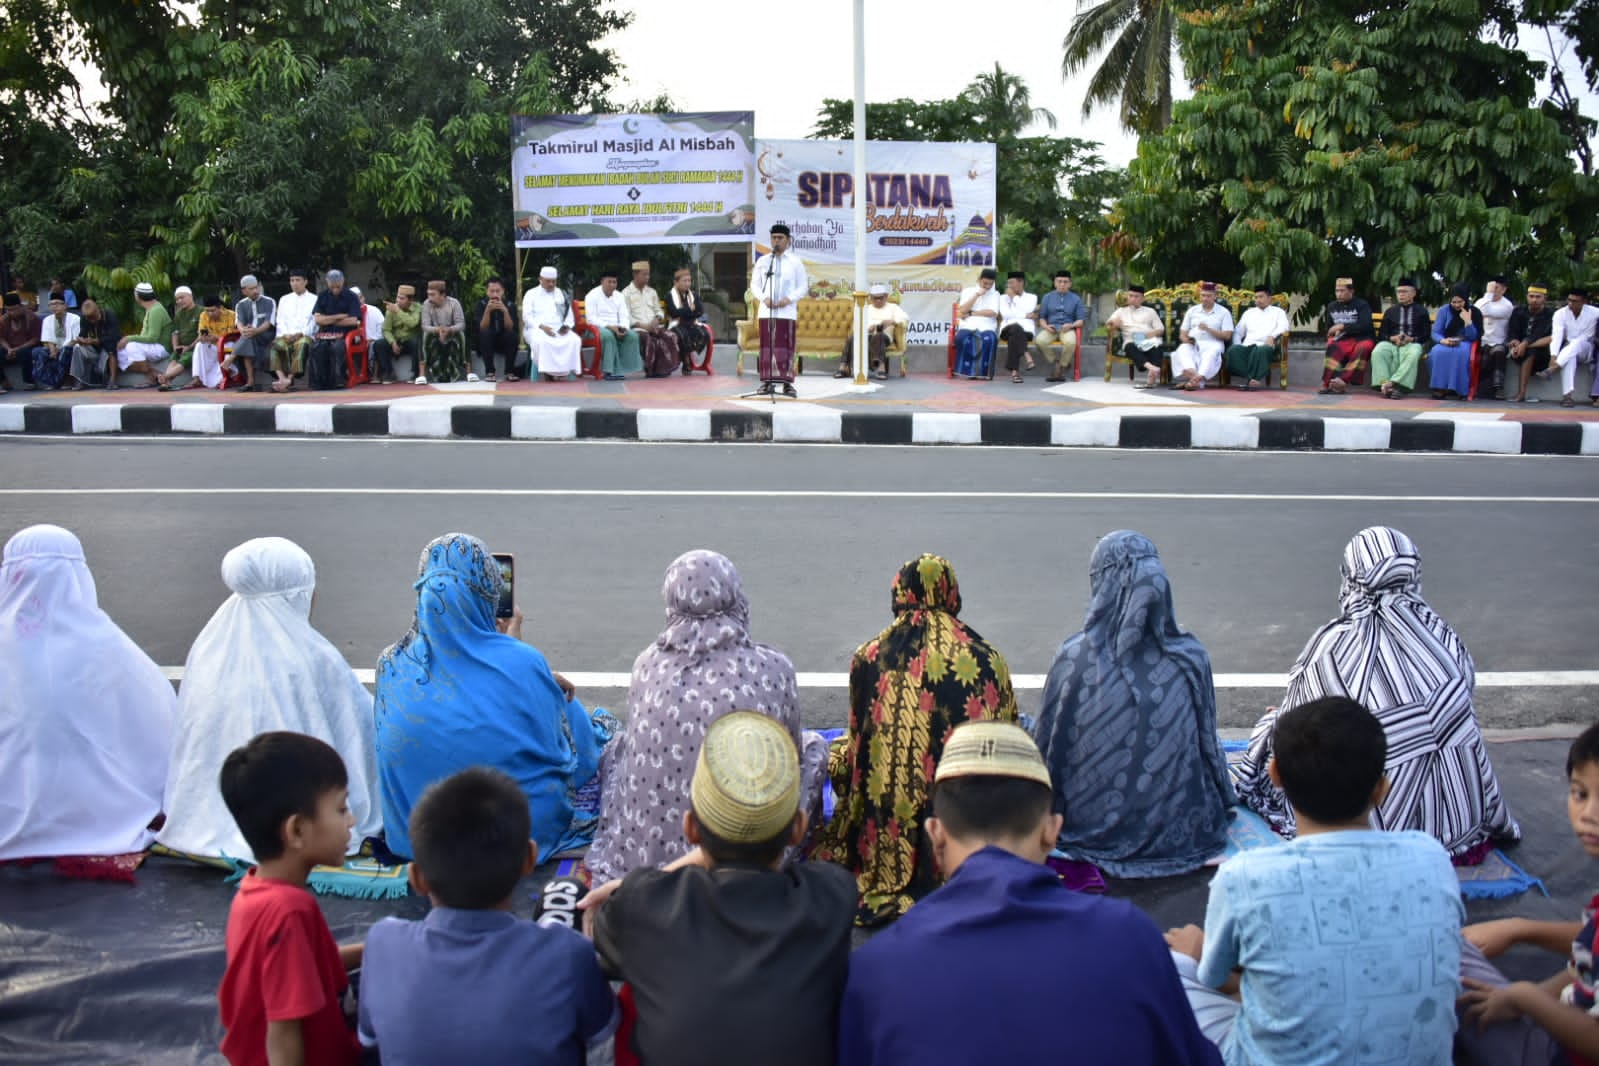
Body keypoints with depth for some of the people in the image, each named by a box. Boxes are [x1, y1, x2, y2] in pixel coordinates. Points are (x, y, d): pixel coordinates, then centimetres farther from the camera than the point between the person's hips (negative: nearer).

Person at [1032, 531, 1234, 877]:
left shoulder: (1074, 658, -16)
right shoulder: (1190, 657, -11)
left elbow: (1046, 748, -6)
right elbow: (1207, 745, 1)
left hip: (1094, 829, -2)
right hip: (1177, 832, 2)